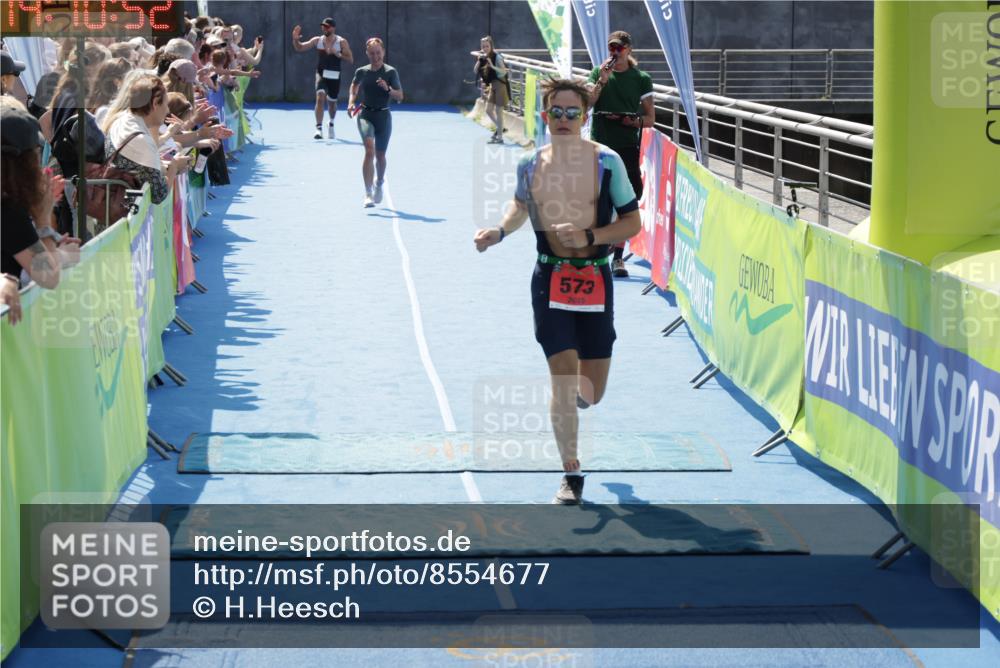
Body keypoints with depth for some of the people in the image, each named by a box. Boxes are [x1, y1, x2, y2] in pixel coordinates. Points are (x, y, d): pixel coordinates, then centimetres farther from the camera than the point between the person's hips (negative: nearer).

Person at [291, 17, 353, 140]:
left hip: (334, 76, 0)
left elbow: (350, 59, -6)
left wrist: (337, 54, -20)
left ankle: (331, 124, 46)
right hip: (321, 74, 0)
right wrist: (295, 39, -16)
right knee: (320, 97, -22)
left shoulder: (341, 42, -3)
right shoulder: (317, 40, 2)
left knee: (331, 102, 16)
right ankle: (319, 129, -26)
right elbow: (299, 48, 5)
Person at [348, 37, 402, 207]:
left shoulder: (390, 72, -3)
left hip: (383, 116, 0)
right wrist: (351, 101, 12)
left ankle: (379, 183, 43)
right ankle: (368, 193, -25)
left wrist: (388, 89, -23)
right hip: (365, 115, 0)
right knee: (369, 150, -21)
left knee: (380, 155, 12)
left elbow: (400, 96, -6)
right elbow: (354, 85, 26)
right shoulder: (362, 72, 3)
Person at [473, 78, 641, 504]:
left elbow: (632, 222, -3)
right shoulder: (530, 165, 1)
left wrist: (589, 236, -18)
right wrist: (499, 232, 3)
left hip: (594, 280, 0)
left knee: (590, 393, 5)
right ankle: (571, 476, 2)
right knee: (562, 378, -10)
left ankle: (571, 400, 45)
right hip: (549, 280, 1)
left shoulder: (607, 162, -7)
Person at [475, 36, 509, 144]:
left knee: (498, 111, -4)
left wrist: (492, 66, -35)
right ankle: (499, 128, 30)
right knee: (488, 110, 10)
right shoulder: (484, 58, 5)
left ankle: (499, 137, 1)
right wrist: (479, 62, -10)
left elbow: (504, 71, -23)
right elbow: (476, 71, 7)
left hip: (500, 85, -8)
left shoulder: (497, 57, -17)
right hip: (492, 85, 8)